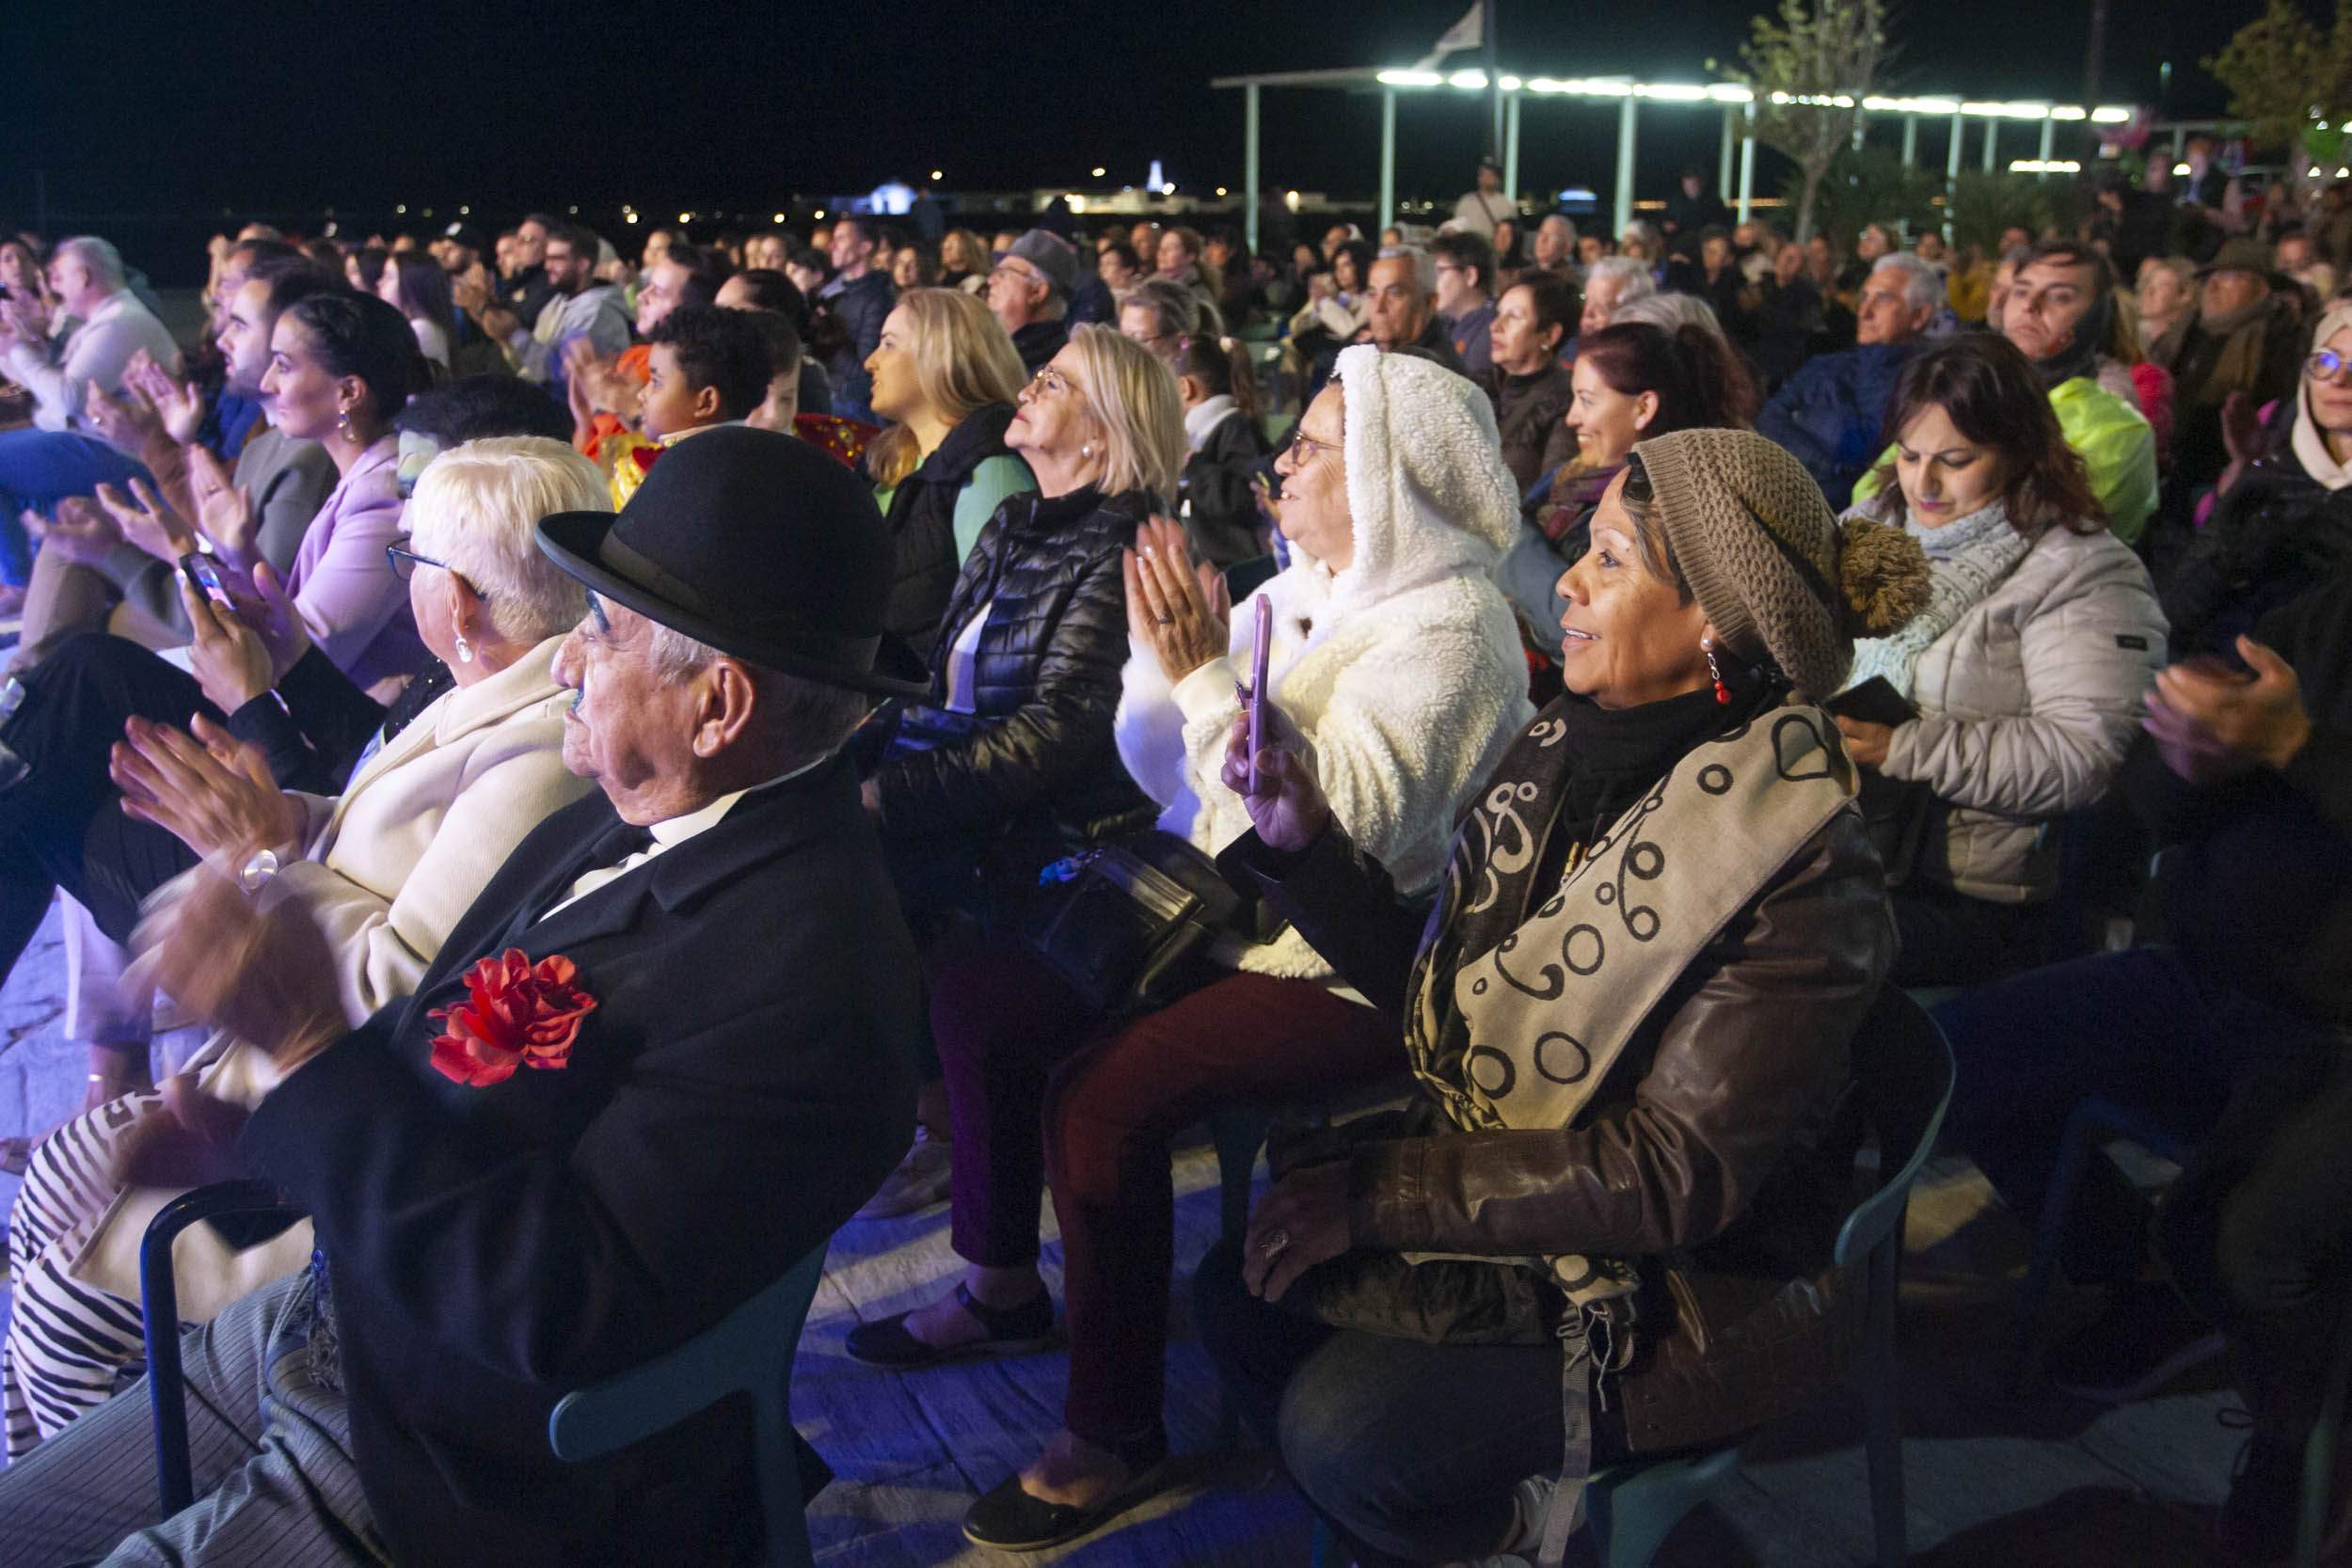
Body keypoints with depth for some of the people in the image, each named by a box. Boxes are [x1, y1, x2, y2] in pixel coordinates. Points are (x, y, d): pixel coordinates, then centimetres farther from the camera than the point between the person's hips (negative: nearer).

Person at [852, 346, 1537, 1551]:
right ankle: (1003, 1279, 21)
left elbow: (1333, 826, -27)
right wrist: (1160, 648, -7)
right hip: (1230, 919, 9)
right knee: (980, 991, 3)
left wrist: (1207, 673, -28)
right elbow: (1167, 774, 10)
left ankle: (1114, 1428, -8)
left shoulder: (1449, 624, -15)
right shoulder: (1302, 593, 10)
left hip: (1357, 973, -9)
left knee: (1099, 1092, -26)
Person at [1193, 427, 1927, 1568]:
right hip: (1505, 1190, 7)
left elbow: (1681, 1172, -25)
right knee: (1242, 1294, 0)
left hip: (1693, 1289, -7)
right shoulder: (1561, 754, -2)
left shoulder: (1799, 872, -23)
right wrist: (1304, 844, -10)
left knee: (1344, 1423, -20)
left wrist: (1380, 1193, -24)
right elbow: (1434, 984, 5)